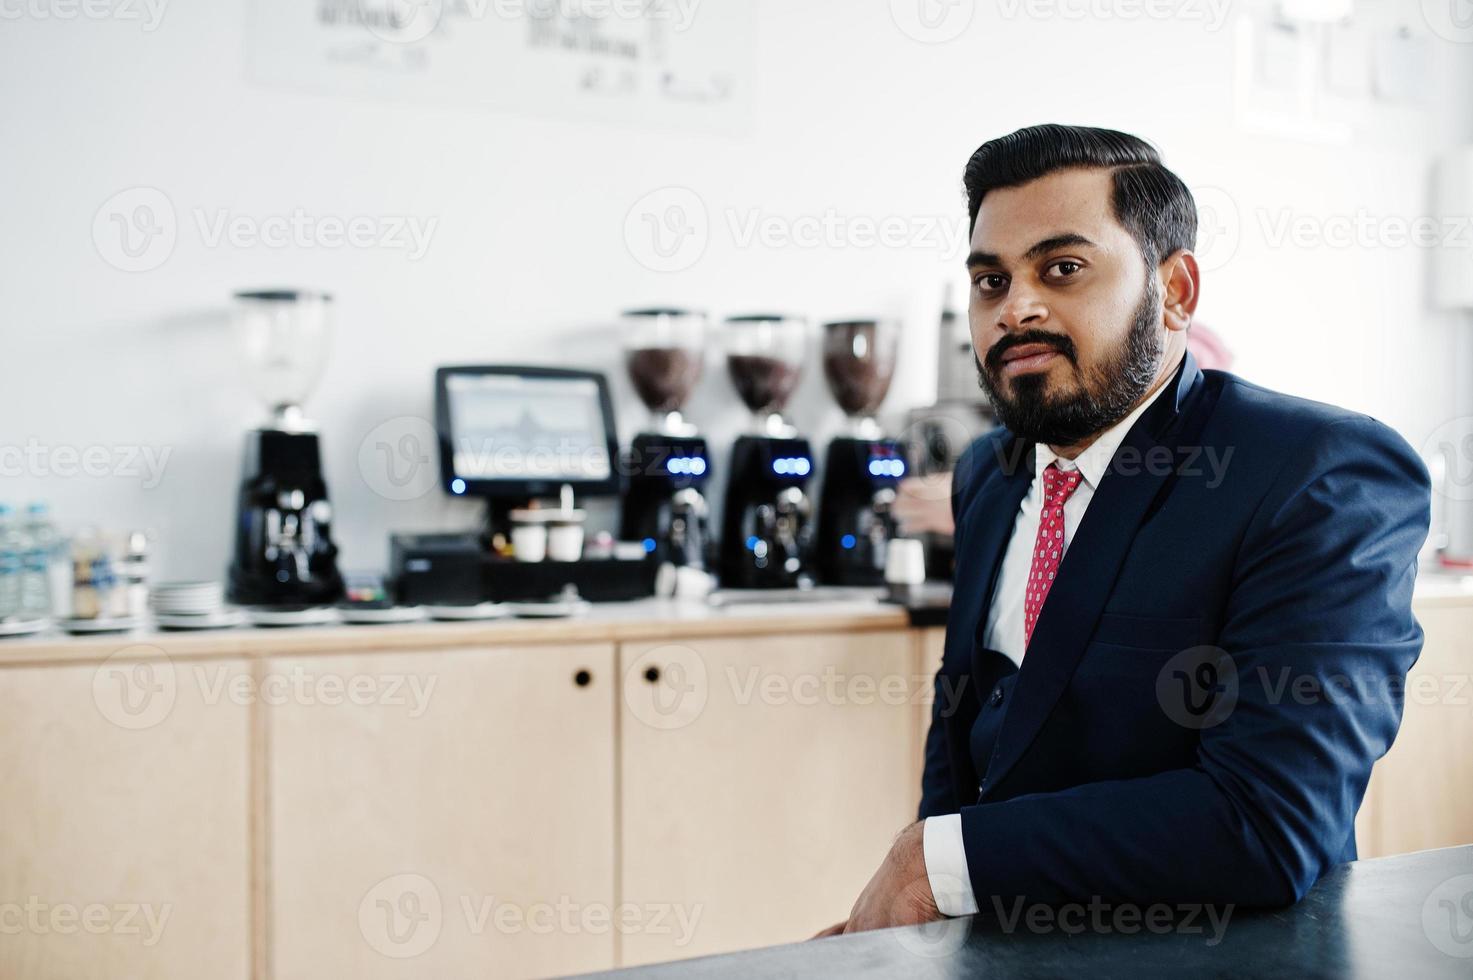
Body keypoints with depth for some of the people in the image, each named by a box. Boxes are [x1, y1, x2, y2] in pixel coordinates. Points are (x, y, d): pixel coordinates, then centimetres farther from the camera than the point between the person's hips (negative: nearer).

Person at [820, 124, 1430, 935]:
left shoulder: (1330, 477, -15)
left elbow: (1273, 823, -23)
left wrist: (940, 862, -18)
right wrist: (901, 892, -1)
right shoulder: (987, 474, 8)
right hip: (990, 947, 6)